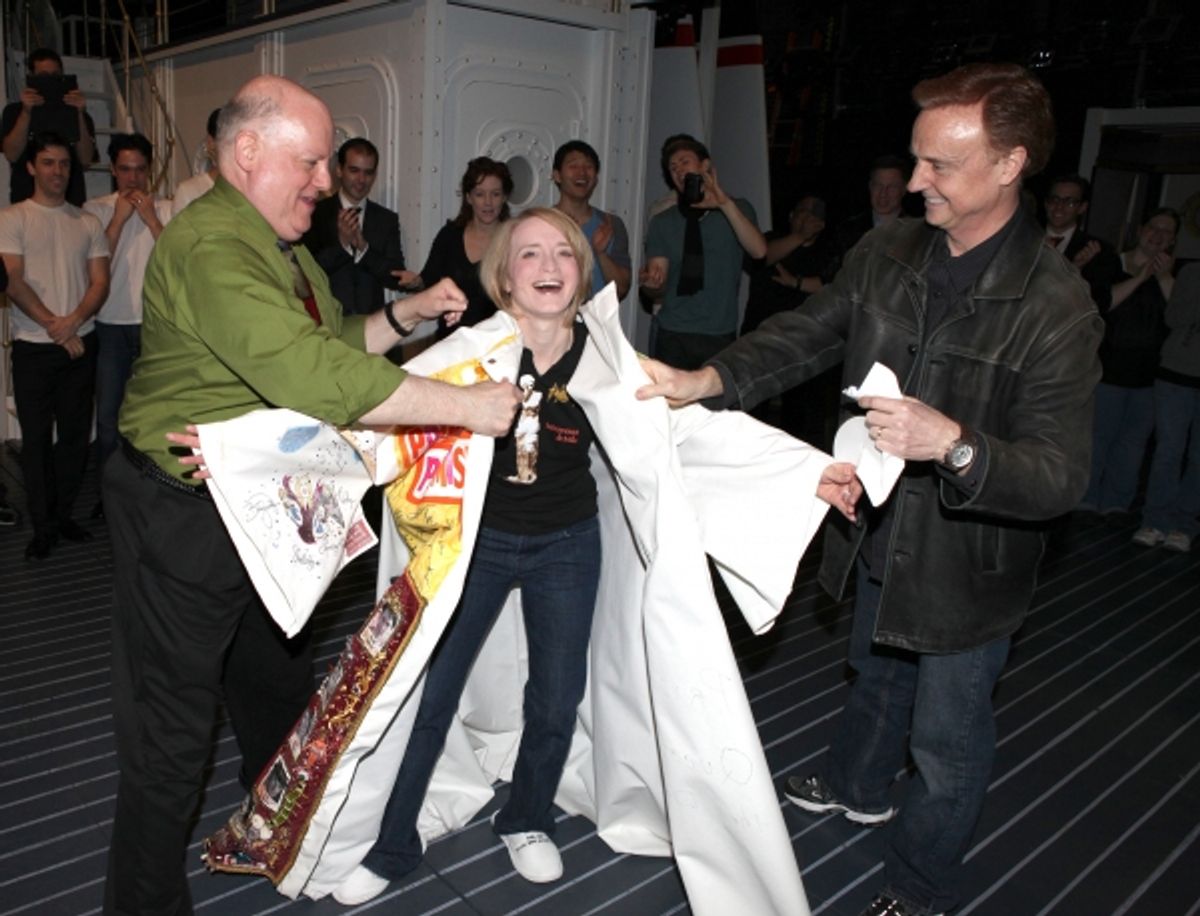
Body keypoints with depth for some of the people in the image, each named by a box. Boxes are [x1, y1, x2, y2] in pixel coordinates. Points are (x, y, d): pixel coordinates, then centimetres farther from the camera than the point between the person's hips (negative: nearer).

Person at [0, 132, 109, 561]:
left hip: (81, 344, 3)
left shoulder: (87, 223, 9)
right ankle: (43, 526, 12)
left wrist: (74, 320, -14)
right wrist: (56, 327, -14)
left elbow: (100, 282, 3)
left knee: (76, 434, 7)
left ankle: (64, 514, 22)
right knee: (36, 438, 2)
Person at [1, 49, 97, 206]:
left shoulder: (76, 112, 10)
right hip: (26, 201, 0)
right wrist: (26, 112, -12)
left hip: (71, 202, 0)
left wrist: (79, 114, -13)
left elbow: (86, 160, -4)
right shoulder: (14, 111, 11)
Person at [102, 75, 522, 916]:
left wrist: (405, 315, 0)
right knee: (172, 731, 4)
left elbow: (330, 345, 17)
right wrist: (466, 406, -30)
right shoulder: (210, 245, -24)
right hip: (185, 519, -10)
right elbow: (309, 375, -34)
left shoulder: (284, 247, 12)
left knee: (279, 691, 25)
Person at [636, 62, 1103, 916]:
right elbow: (805, 334, -3)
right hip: (881, 533, 6)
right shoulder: (888, 251, -7)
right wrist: (709, 380, -19)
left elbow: (1060, 477, -27)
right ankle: (858, 786, 60)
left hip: (969, 562, -5)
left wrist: (953, 443, -45)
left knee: (947, 737, 14)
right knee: (877, 672, 31)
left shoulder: (1056, 307, -25)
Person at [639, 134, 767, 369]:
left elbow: (759, 251, -14)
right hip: (672, 336, 1)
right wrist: (651, 283, -21)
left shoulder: (737, 209, 5)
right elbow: (658, 290, 3)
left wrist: (726, 204, -22)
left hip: (720, 335, -1)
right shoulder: (662, 223, 8)